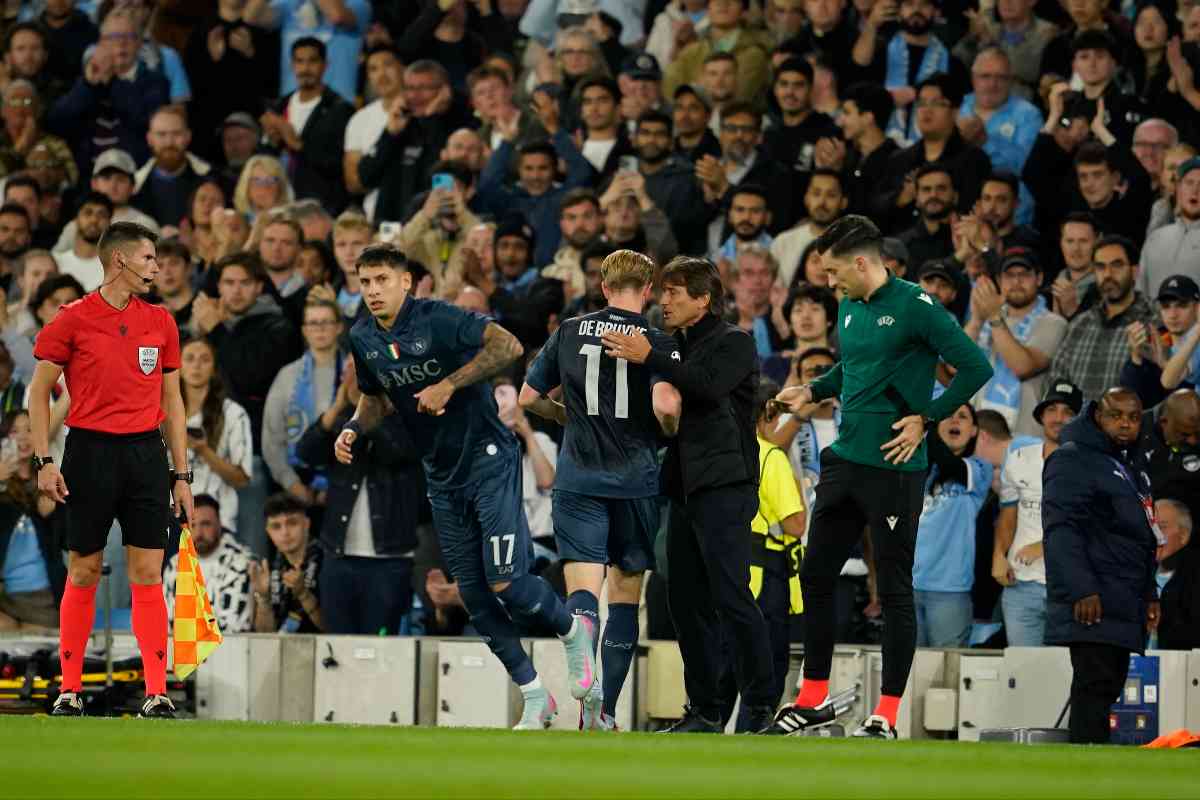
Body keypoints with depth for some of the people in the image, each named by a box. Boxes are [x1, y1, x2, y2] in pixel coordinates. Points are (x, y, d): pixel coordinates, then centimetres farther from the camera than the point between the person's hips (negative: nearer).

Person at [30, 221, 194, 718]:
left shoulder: (160, 322, 10)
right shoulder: (74, 320, -1)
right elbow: (39, 391, 3)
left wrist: (182, 475, 10)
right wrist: (43, 461, -7)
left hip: (146, 453, 3)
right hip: (90, 450, -3)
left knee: (148, 573, -2)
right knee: (83, 572, 2)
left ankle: (156, 692, -5)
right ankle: (70, 689, 10)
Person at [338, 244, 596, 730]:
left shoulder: (437, 319, -17)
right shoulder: (363, 339, 4)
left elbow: (508, 346, -26)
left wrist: (449, 384, -28)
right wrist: (353, 429, 3)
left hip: (488, 461, -7)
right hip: (442, 478, 7)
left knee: (505, 582, -13)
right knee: (473, 595, 4)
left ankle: (572, 631, 18)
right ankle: (535, 699, 14)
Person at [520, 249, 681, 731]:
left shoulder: (569, 333, 6)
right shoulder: (658, 342, -3)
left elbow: (529, 398, 12)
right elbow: (665, 405, -19)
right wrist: (671, 433, 3)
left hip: (578, 479, 1)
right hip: (635, 481, -1)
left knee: (582, 590, -8)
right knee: (625, 595, 12)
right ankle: (605, 711, 10)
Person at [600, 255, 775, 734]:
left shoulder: (734, 343, -4)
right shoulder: (681, 347, 20)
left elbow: (709, 386, -23)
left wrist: (649, 358, -21)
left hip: (725, 487, -9)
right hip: (686, 489, 9)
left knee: (731, 595, -13)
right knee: (686, 600, 8)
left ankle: (760, 707, -11)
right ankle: (705, 709, 13)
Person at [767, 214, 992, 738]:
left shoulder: (914, 307, -12)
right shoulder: (849, 308, 12)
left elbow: (976, 367, -14)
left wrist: (926, 419, -14)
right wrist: (813, 390, 12)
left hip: (893, 469, -8)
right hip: (844, 460, 8)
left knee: (895, 589, -2)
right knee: (815, 575, 10)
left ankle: (887, 715, 2)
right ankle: (814, 699, 21)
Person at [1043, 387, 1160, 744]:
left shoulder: (1132, 468, 24)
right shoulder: (1073, 460, -6)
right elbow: (1061, 530, -15)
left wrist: (1150, 594, 22)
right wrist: (1081, 590, -23)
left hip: (1126, 605, 9)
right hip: (1092, 606, -9)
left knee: (1110, 687, 7)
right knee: (1096, 685, -15)